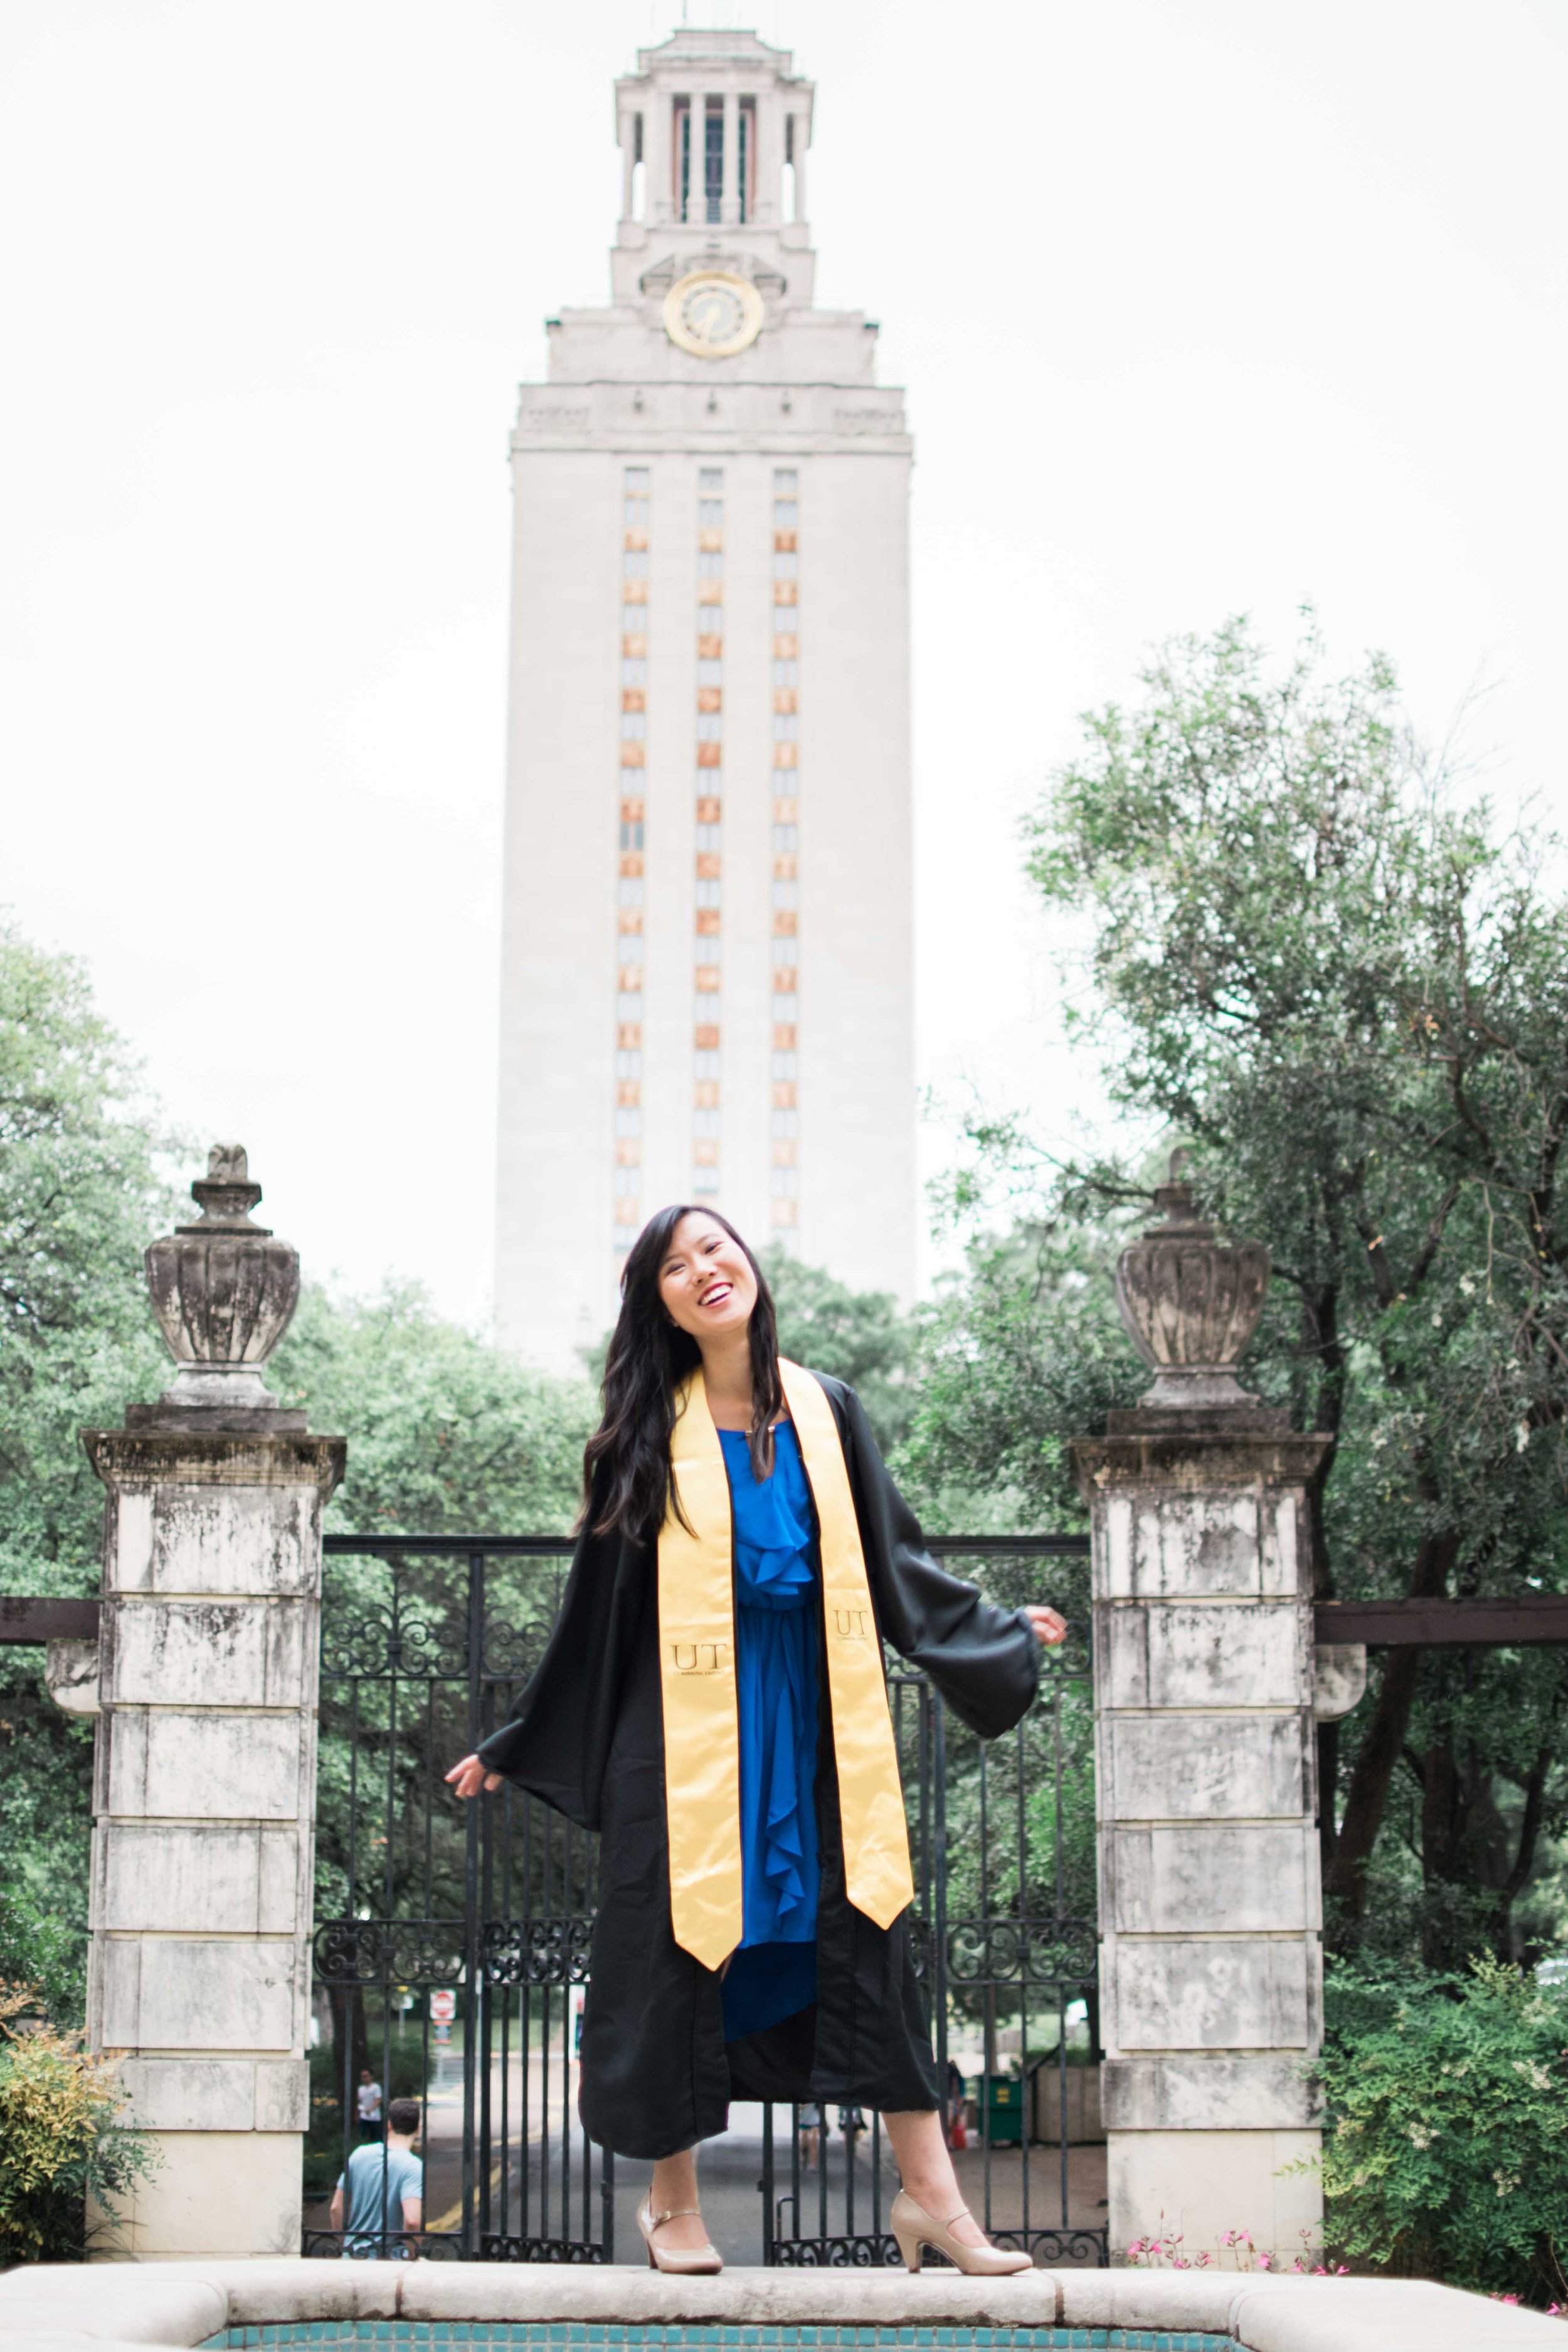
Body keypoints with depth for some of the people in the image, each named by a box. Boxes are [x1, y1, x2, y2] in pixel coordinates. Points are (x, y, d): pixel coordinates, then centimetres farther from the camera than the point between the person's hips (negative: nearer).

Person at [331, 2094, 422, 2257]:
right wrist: (411, 2255, -10)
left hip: (352, 2255, 5)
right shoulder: (414, 2167, -13)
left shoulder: (360, 2154, 2)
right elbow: (412, 2220, -26)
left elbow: (336, 2208, 6)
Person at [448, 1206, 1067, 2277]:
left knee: (868, 1935, 0)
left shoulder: (826, 1410, 7)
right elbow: (597, 1604, 5)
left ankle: (929, 2190, 7)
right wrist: (516, 1743, 7)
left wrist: (1004, 1633, 19)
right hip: (691, 1717, -2)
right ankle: (674, 2201, 17)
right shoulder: (647, 1432, 1)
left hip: (819, 1707, 2)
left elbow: (899, 1560, 14)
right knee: (683, 1946, 2)